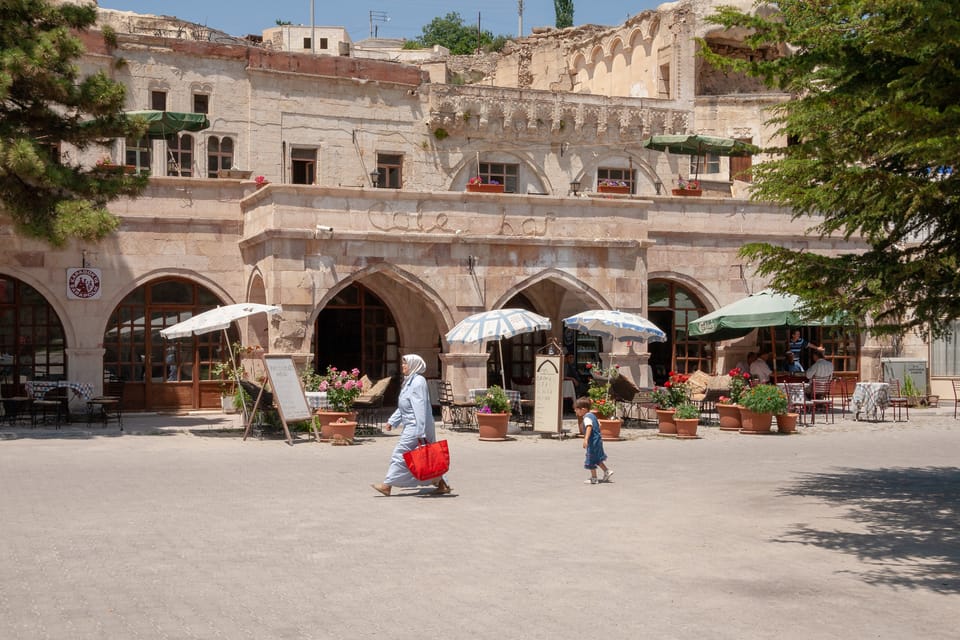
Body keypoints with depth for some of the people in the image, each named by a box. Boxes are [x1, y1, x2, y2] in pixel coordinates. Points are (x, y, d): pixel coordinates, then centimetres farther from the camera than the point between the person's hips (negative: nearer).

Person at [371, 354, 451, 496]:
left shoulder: (418, 382, -16)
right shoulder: (409, 382, 16)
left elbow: (421, 408, -21)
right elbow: (402, 408, 24)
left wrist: (421, 432, -25)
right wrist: (392, 421, 18)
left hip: (415, 427, -10)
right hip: (411, 426, 10)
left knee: (400, 454, -5)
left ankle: (387, 485, 0)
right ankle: (442, 485, 15)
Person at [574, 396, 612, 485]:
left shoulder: (587, 418, -19)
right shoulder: (592, 415, 10)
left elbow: (589, 427, -35)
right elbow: (599, 424, 21)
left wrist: (586, 439, -46)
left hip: (593, 442, -10)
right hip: (598, 440, 10)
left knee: (591, 460, 2)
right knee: (597, 459, 23)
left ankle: (594, 478, 10)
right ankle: (607, 471, 28)